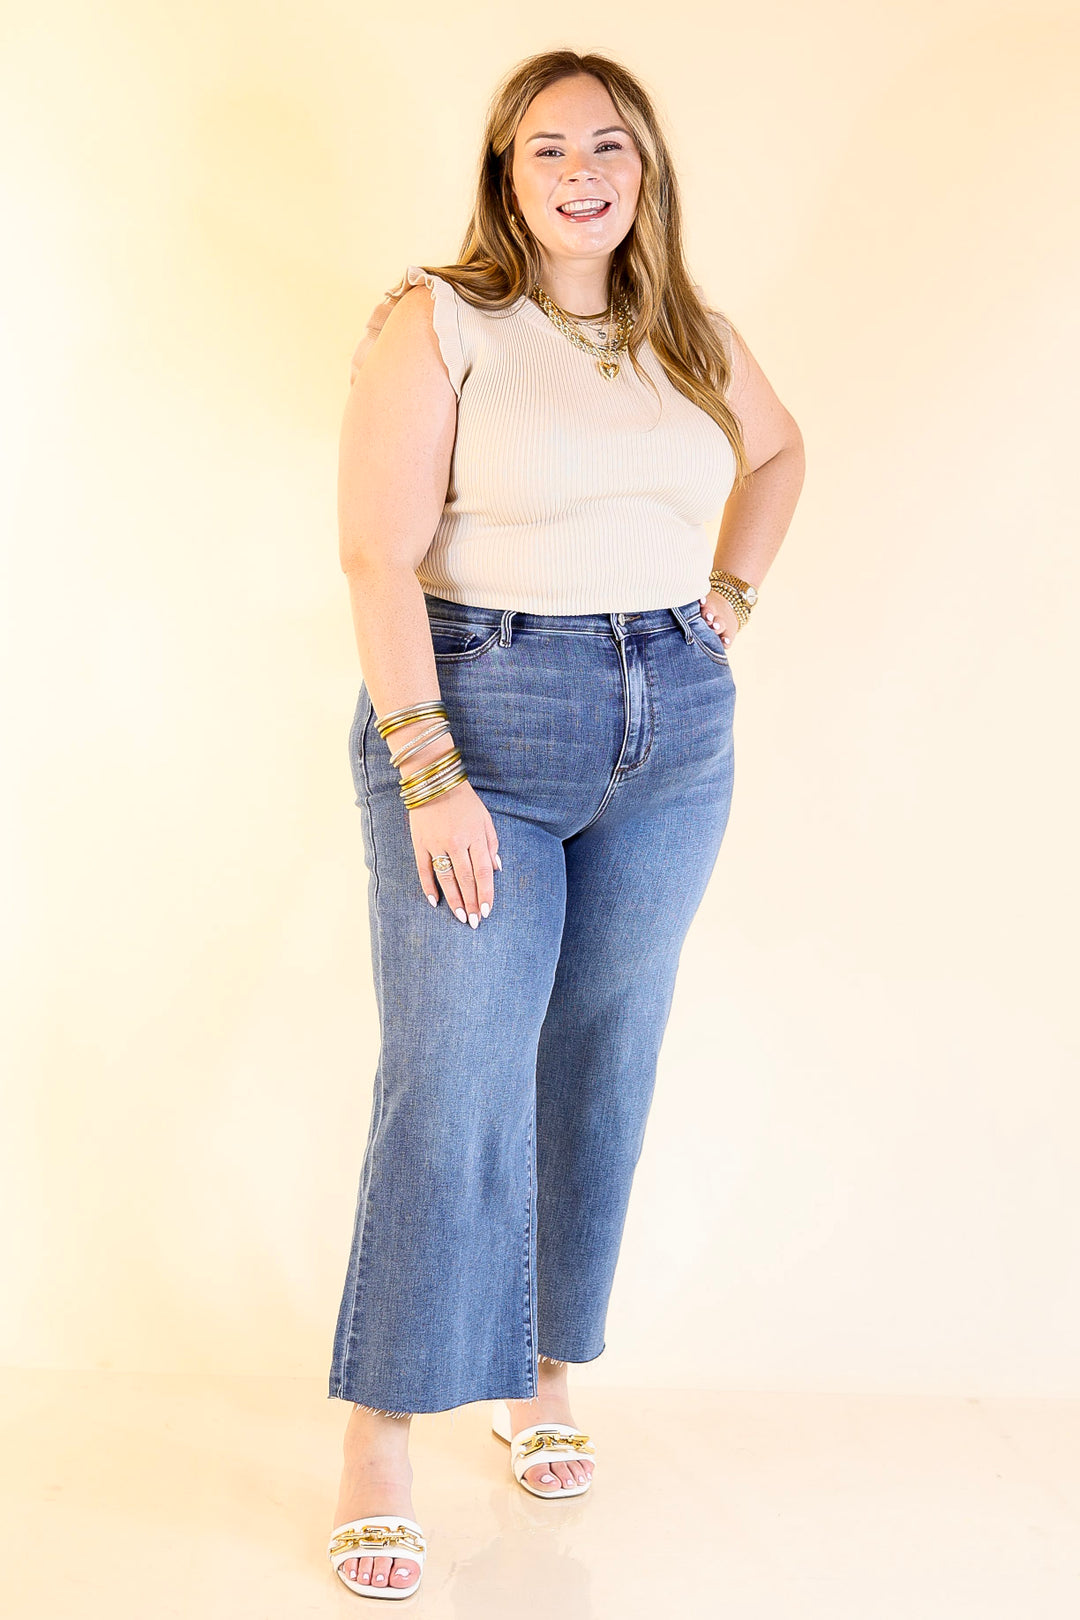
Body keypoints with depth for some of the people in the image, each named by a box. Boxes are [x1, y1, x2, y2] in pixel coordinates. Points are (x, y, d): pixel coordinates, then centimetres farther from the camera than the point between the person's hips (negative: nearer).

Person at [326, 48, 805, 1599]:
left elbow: (780, 449, 30)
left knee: (602, 1067, 10)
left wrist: (731, 597, 15)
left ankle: (542, 1377, 27)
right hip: (480, 716, -5)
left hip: (674, 730, 5)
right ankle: (381, 1449, 2)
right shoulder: (436, 324, -6)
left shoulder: (693, 337, 10)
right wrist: (429, 771, -20)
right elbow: (378, 557, -13)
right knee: (454, 1083, -9)